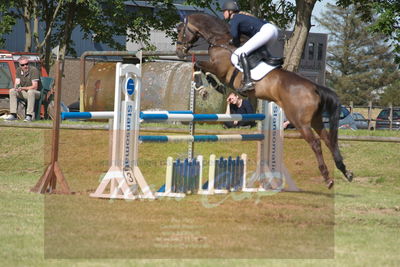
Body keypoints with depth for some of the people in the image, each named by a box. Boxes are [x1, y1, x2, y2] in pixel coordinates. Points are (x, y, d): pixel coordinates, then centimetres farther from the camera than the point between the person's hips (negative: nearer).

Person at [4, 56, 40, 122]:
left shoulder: (33, 70, -19)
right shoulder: (19, 70, 1)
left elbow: (35, 87, -23)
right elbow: (16, 83, 1)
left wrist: (22, 88, -29)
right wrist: (16, 87, -24)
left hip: (36, 92, -6)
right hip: (24, 93, 6)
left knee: (30, 92, -38)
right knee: (12, 91, -13)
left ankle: (29, 116, -38)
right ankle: (13, 115, -14)